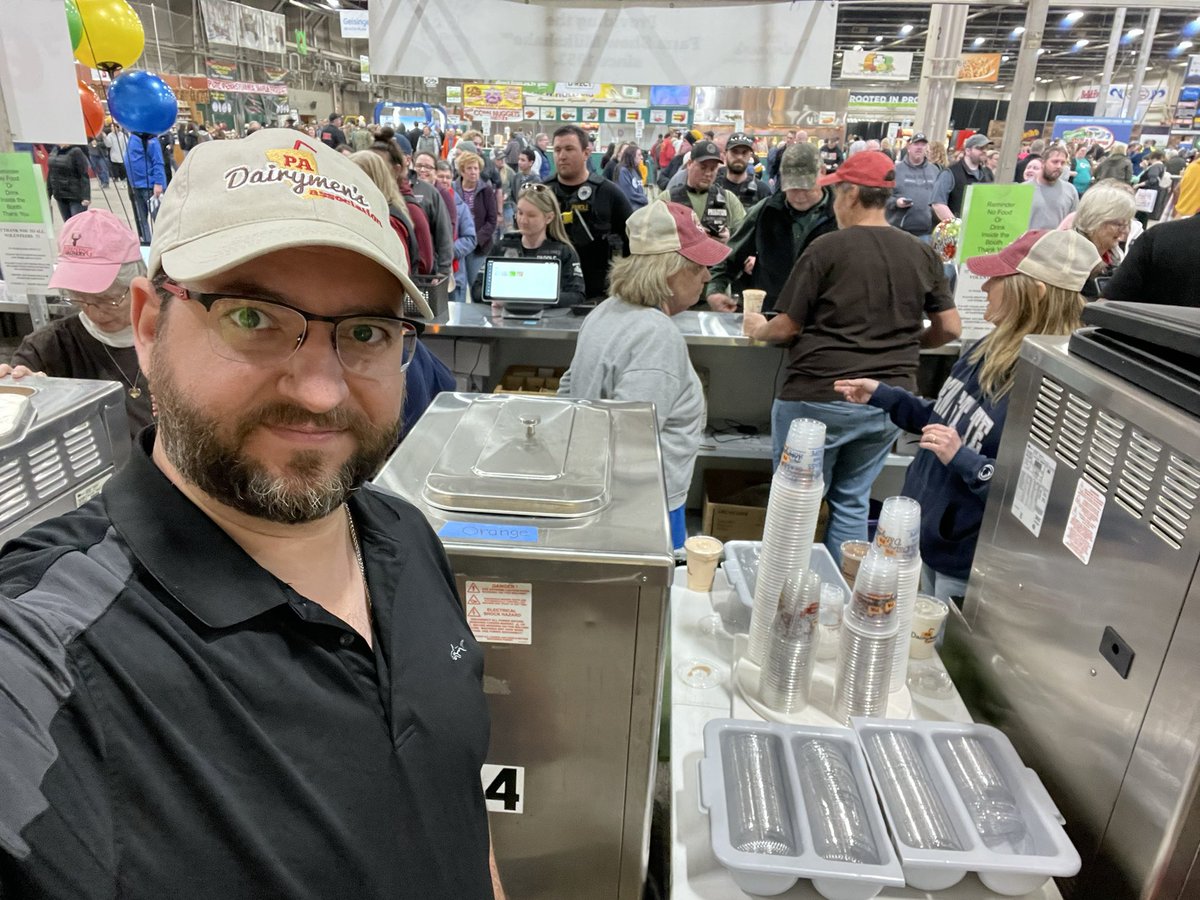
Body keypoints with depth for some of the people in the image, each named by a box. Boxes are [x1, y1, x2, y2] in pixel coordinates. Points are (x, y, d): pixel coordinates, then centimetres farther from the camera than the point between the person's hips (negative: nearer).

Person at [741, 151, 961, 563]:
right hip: (888, 401, 5)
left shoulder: (827, 248, -9)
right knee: (851, 502, 16)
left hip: (817, 398, -4)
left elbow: (786, 328, -6)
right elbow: (950, 329, 7)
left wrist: (758, 329, 14)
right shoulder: (922, 254, 3)